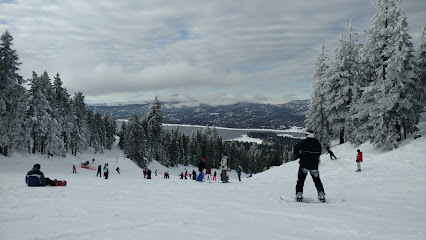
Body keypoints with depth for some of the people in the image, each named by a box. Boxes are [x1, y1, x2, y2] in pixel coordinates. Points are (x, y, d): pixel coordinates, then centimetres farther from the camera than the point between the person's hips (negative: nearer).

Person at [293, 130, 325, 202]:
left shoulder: (303, 142, -9)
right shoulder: (318, 143, 2)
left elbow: (295, 149, -12)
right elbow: (319, 154, 11)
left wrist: (299, 156, 4)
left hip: (304, 164, -2)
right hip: (314, 165, 3)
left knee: (301, 180, 9)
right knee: (317, 180, 15)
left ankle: (299, 194, 3)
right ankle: (321, 194, 8)